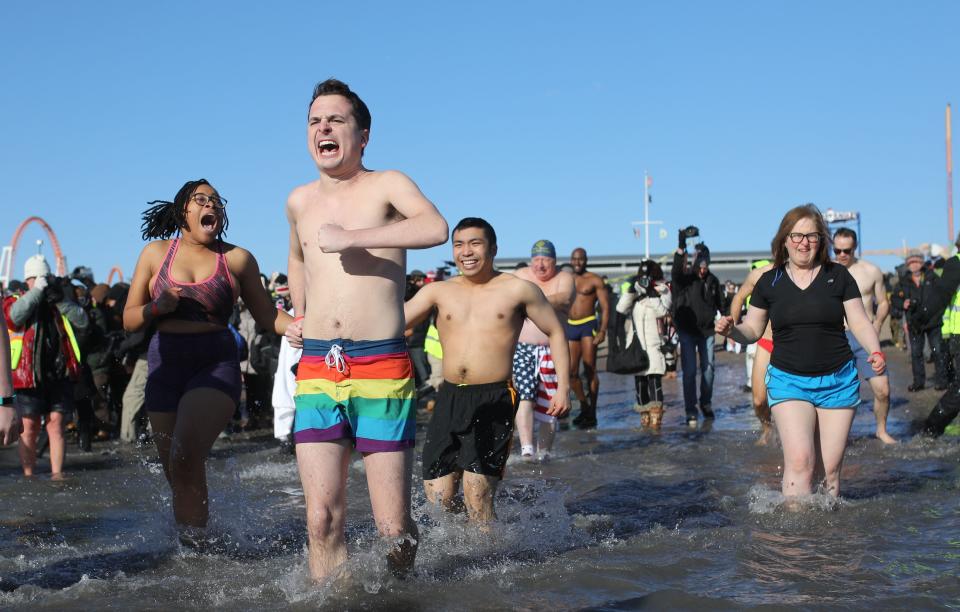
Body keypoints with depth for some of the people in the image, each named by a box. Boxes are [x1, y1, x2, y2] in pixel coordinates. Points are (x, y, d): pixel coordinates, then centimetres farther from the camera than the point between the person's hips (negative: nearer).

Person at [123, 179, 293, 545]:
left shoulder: (237, 259, 4)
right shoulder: (156, 253, 8)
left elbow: (265, 314, 10)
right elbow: (129, 321, 8)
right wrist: (159, 307, -13)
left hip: (216, 363, -3)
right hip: (165, 365, 3)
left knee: (186, 455, -24)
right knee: (175, 472, 6)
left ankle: (194, 540, -10)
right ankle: (190, 545, 28)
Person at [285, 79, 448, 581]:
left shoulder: (387, 185, 0)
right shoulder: (299, 201, 16)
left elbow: (435, 228, -23)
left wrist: (350, 238, -21)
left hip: (382, 370, -4)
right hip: (316, 372, 4)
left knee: (393, 527, -2)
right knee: (322, 520, -5)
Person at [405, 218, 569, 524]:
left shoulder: (517, 290, 5)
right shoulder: (438, 292, 12)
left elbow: (556, 333, 12)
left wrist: (562, 387, 4)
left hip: (494, 399, -3)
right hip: (449, 397, 4)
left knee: (477, 496, -14)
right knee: (437, 497, 1)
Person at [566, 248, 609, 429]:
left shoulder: (595, 280, 0)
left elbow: (605, 307, -5)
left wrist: (602, 331, -16)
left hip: (588, 325, -5)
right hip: (570, 327, 5)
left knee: (590, 371, -5)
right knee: (571, 372, 3)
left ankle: (592, 414, 0)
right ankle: (584, 407, 20)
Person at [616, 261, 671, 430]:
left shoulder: (662, 291, 3)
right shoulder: (633, 291, 12)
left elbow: (662, 311, -13)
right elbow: (621, 308, -3)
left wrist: (651, 294, -16)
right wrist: (631, 289, -11)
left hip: (653, 344, -4)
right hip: (635, 343, 4)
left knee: (654, 378, -14)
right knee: (639, 380, 8)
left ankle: (656, 416, -17)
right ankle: (644, 415, 17)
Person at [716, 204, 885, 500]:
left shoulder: (838, 276, 3)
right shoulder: (769, 282, 5)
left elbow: (860, 323, 3)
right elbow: (752, 330, 10)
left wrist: (875, 352, -15)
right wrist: (730, 330, -12)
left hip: (838, 382, 1)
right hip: (788, 381, 0)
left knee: (830, 468, 2)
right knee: (799, 462, -17)